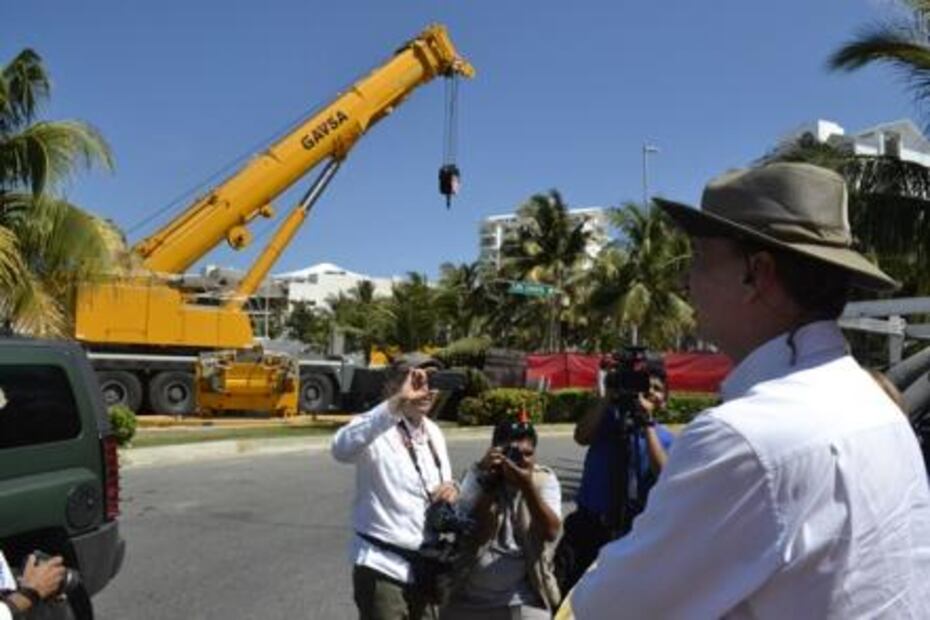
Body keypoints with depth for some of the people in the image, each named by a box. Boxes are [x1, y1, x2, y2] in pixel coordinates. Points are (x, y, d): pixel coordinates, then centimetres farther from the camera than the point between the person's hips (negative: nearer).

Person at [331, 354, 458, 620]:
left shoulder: (434, 433, 9)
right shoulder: (378, 429, -15)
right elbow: (342, 449, -38)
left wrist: (451, 489, -7)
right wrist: (396, 404, -44)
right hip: (382, 567, -7)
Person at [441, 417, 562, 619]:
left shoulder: (545, 480, -6)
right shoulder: (478, 475, -6)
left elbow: (551, 532, -21)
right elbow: (469, 535, -17)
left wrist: (527, 486, -33)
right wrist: (487, 484, -26)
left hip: (523, 601, -1)